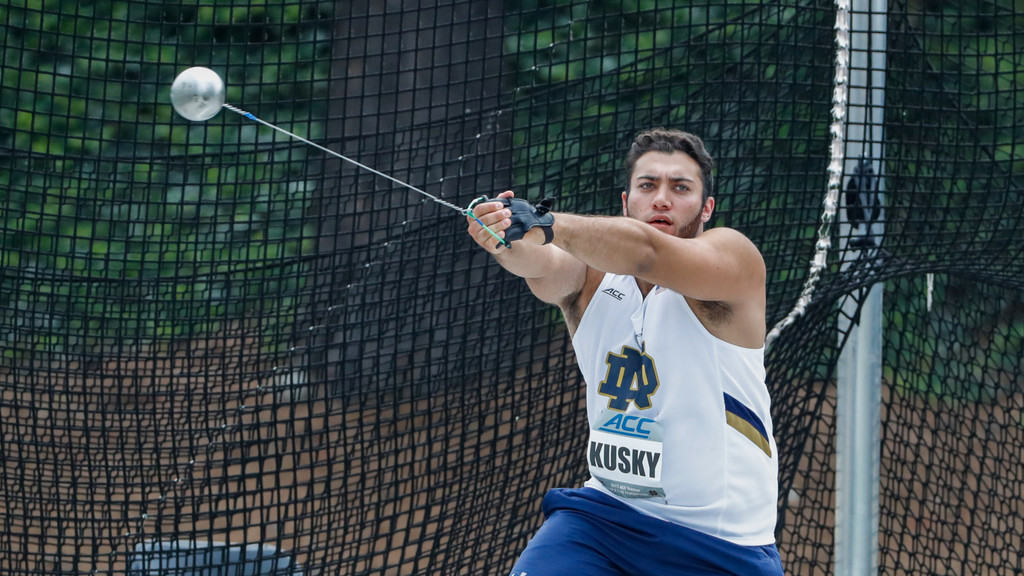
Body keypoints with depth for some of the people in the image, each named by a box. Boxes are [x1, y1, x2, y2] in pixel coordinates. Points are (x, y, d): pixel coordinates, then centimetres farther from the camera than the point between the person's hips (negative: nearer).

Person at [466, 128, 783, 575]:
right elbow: (545, 268, -22)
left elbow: (643, 251, -29)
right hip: (605, 515, 3)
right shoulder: (591, 273, 1)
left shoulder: (734, 256, -10)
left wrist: (547, 223, -36)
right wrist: (509, 240, -43)